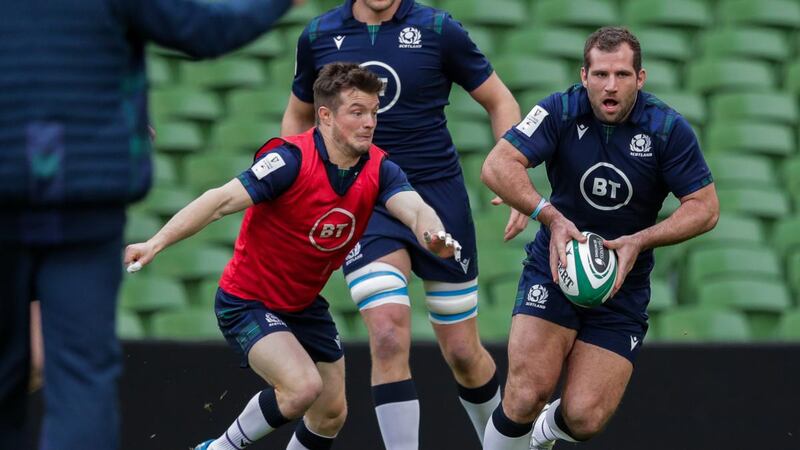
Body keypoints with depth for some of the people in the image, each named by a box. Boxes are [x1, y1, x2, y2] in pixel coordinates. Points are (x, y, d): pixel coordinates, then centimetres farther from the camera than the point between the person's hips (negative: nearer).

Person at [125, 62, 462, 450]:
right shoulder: (292, 159, -25)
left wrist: (433, 235, -51)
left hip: (305, 306, 7)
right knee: (303, 386, -26)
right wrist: (156, 243, -39)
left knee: (331, 414, 8)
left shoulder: (379, 169, -10)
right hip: (247, 302, -7)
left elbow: (414, 208, -27)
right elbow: (221, 201, -30)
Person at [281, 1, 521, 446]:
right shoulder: (318, 36, 2)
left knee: (463, 353, 7)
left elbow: (500, 100, 4)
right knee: (388, 338, -21)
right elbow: (299, 115, 18)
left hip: (439, 196, 0)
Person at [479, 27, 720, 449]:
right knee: (529, 391, -22)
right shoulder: (561, 111, -11)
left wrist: (639, 241, -21)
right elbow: (498, 166, -20)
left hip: (622, 286, 1)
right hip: (554, 269, -1)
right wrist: (551, 217, -33)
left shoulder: (668, 128, -10)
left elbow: (705, 207, -7)